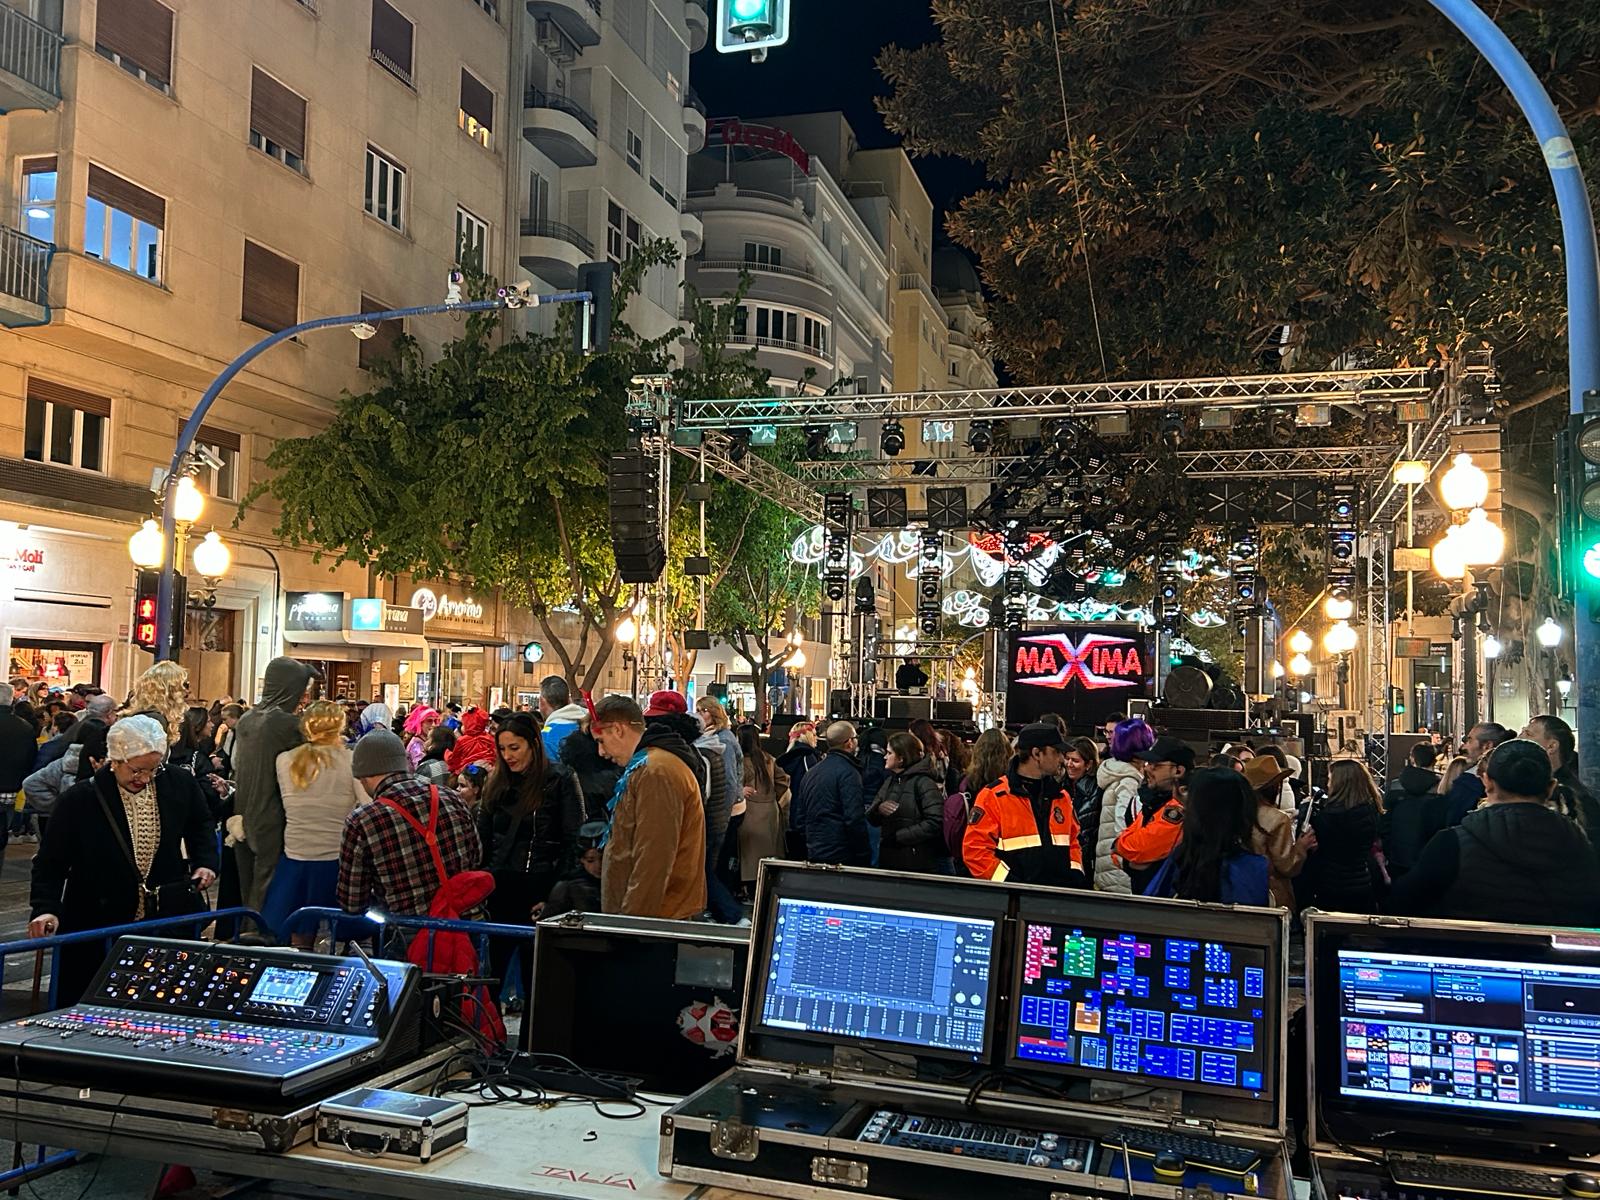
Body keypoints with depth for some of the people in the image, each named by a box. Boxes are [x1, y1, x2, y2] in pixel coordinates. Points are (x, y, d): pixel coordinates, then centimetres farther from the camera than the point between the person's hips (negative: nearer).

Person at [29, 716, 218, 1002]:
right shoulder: (80, 799, -11)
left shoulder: (179, 786, -3)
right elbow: (51, 860, -6)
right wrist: (46, 908, -20)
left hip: (166, 919, 2)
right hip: (96, 925, -2)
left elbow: (200, 825, 16)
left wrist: (205, 861, 0)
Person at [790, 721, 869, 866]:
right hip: (842, 858, -8)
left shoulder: (811, 772, 14)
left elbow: (798, 819, 17)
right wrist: (864, 856, -12)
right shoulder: (848, 772, -11)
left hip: (813, 855, 8)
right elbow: (855, 819, -18)